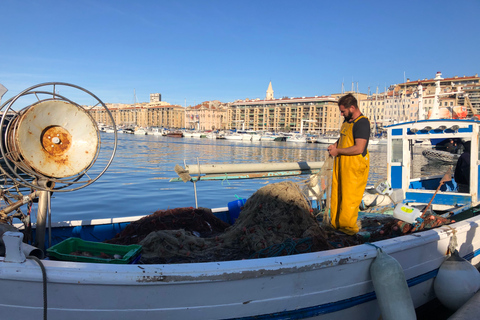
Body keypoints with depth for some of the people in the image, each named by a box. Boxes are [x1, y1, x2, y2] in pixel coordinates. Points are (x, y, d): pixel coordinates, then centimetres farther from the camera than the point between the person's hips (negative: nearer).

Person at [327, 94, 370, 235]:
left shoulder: (362, 123, -16)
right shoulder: (347, 120, 13)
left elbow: (359, 148, -24)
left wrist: (338, 151, -14)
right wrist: (335, 145, 8)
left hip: (354, 166, -9)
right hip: (341, 163, 9)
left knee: (349, 197, 0)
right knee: (337, 195, 14)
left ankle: (348, 226, 13)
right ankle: (335, 223, 26)